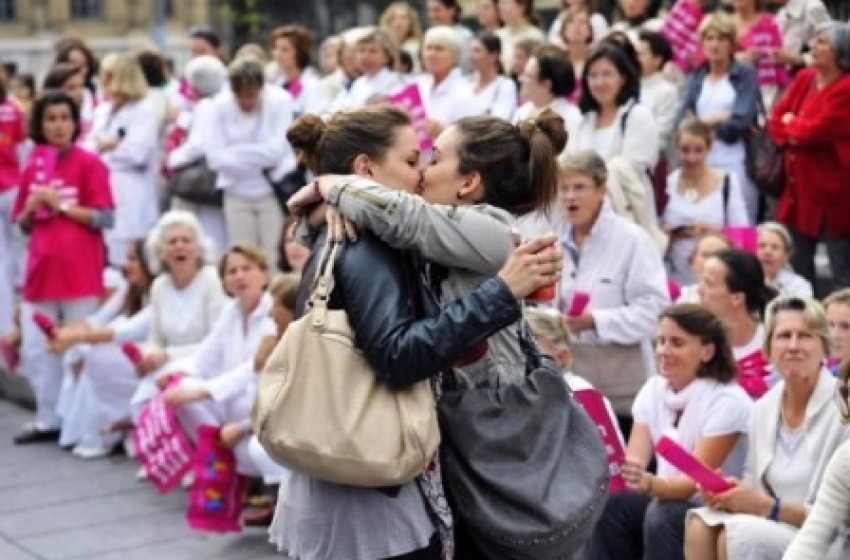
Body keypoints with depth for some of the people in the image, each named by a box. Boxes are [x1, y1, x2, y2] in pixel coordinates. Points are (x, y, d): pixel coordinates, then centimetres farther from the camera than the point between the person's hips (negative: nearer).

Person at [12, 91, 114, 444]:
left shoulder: (89, 164, -3)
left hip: (79, 272, -5)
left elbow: (106, 219, -9)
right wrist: (30, 208, -4)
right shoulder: (32, 169, 11)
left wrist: (62, 205, -12)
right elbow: (23, 226, 17)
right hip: (41, 270, 5)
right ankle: (48, 421, 16)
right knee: (36, 350, 6)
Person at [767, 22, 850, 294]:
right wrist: (791, 137, -11)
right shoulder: (805, 78, 9)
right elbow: (776, 119, 9)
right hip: (800, 186, 8)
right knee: (797, 267, 16)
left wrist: (791, 124, -2)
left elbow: (816, 130, -21)